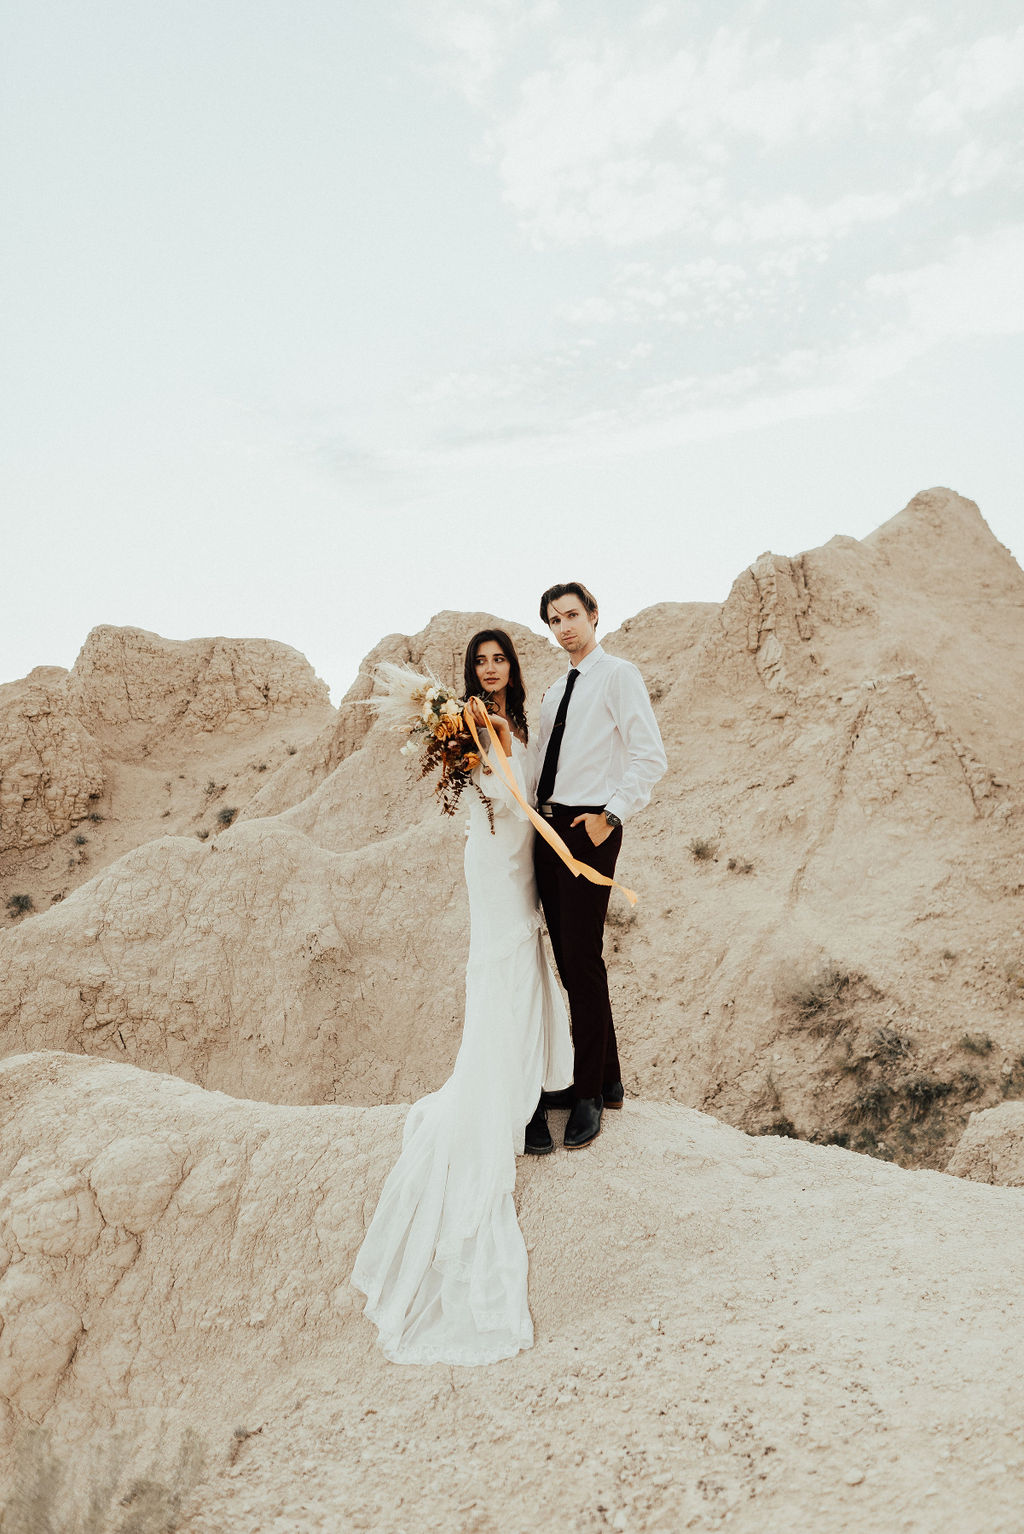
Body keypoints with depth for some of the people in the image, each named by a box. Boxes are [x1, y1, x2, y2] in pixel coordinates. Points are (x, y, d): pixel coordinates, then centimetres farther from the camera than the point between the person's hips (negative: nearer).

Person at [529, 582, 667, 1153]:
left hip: (589, 828, -8)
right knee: (566, 960, 11)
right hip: (548, 828, 8)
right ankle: (606, 1079, 25)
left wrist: (611, 814, -17)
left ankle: (589, 1094, 8)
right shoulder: (556, 692, 20)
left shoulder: (618, 675, -4)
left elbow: (650, 757, -12)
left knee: (583, 961, -5)